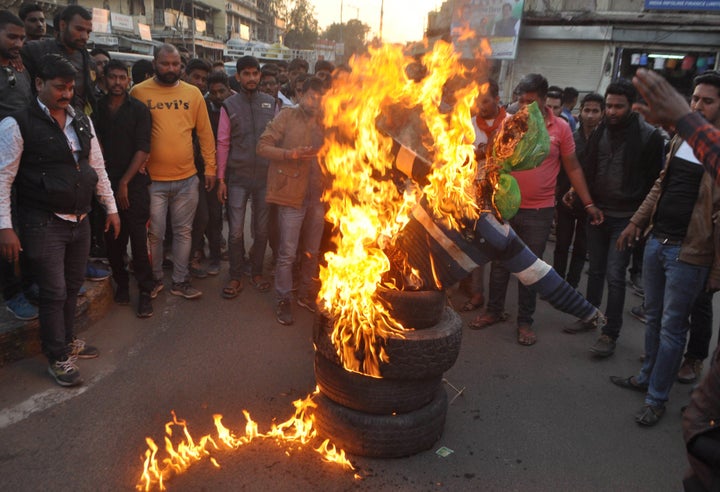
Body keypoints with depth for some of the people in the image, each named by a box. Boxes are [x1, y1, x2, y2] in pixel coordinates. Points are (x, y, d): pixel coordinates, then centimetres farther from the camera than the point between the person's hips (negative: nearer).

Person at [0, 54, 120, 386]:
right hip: (43, 224, -6)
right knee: (54, 293, 1)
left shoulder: (82, 122, 8)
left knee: (72, 287, 18)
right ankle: (58, 359, 18)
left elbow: (98, 168, 15)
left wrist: (111, 207, 14)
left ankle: (68, 342, 38)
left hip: (79, 221, 6)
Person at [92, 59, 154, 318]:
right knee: (112, 238, 7)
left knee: (138, 238, -5)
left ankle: (145, 291, 3)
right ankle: (121, 283, 24)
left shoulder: (139, 110, 1)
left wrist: (124, 182, -8)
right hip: (106, 183, 3)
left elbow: (143, 150, -5)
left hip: (133, 183, -3)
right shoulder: (97, 109, 8)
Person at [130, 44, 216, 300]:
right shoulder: (139, 92, -2)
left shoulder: (193, 93, 5)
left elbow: (205, 133, 7)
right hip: (152, 179, -2)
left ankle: (180, 281, 23)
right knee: (154, 233, 7)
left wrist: (210, 167, 4)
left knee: (183, 231, 10)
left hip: (187, 177, 2)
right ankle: (155, 279, 27)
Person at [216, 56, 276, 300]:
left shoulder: (270, 103, 5)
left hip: (265, 176, 2)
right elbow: (223, 144, 0)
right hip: (238, 177, -1)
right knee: (235, 231, 1)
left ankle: (256, 272, 27)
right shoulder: (229, 105, 1)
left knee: (262, 229, 10)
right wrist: (221, 179, -3)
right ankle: (235, 277, 15)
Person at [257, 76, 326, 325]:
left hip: (317, 195, 5)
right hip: (292, 194, -5)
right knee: (288, 252, 0)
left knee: (312, 251, 15)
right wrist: (290, 153, -21)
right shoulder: (287, 116, -4)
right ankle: (283, 300, 16)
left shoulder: (324, 122, 10)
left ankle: (305, 293, 32)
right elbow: (263, 146, -8)